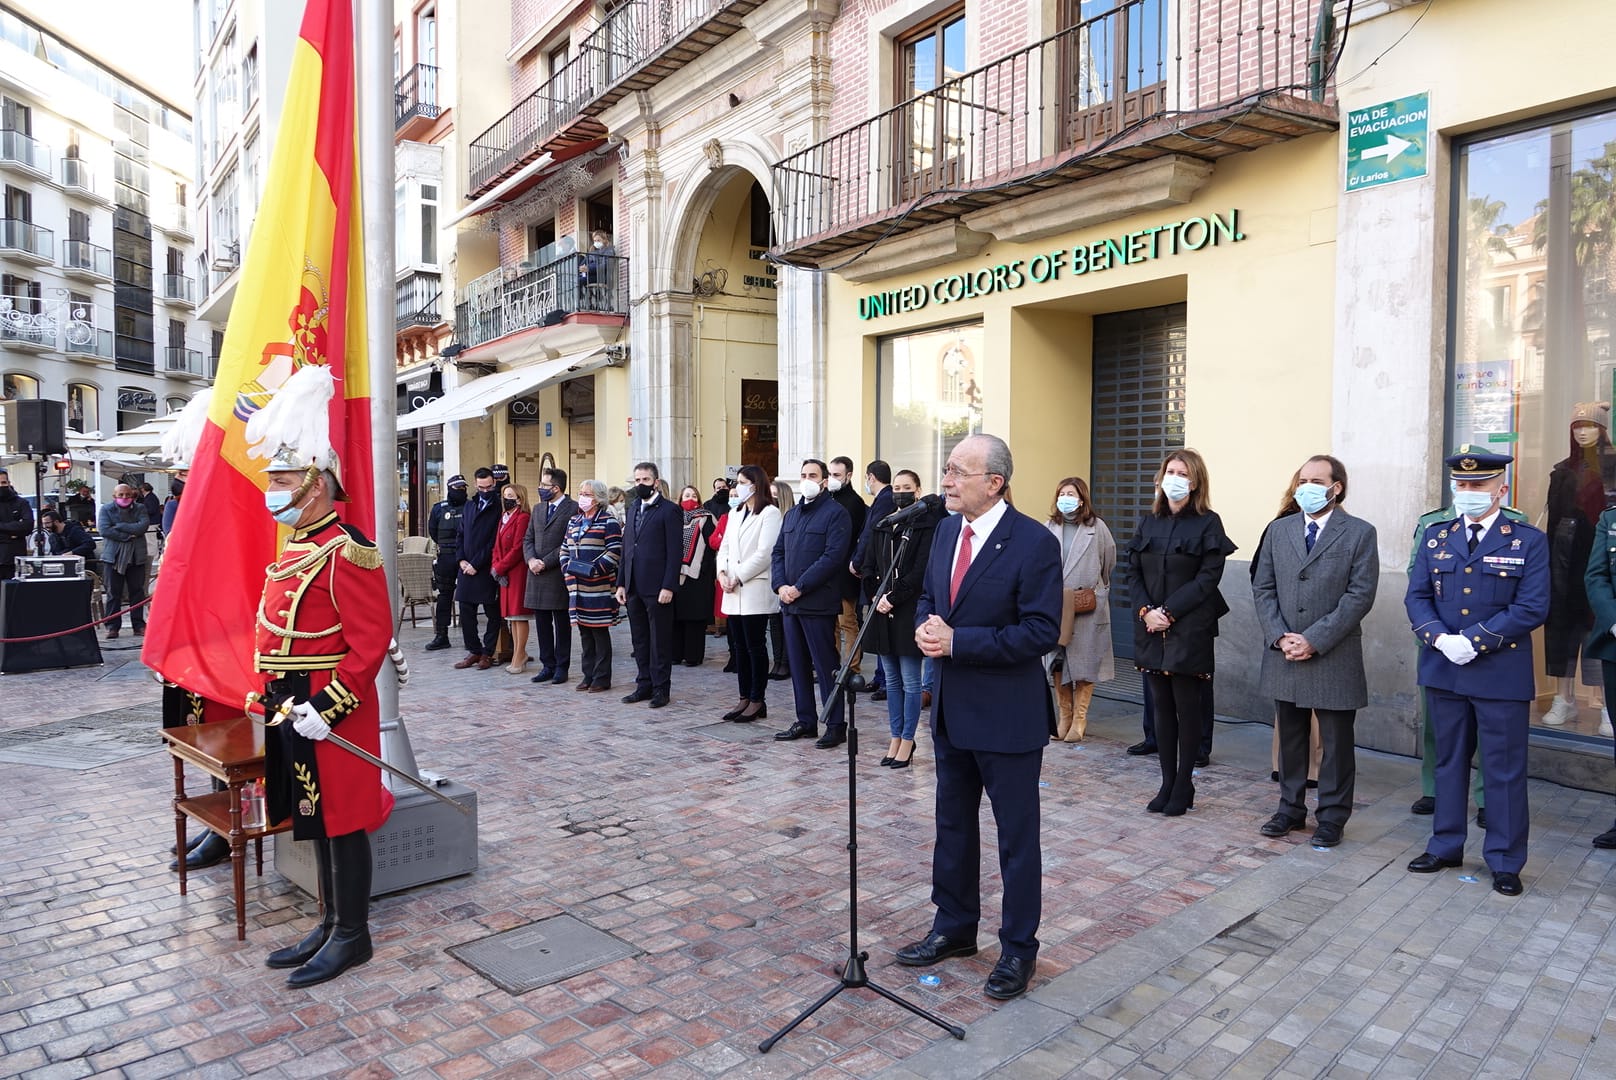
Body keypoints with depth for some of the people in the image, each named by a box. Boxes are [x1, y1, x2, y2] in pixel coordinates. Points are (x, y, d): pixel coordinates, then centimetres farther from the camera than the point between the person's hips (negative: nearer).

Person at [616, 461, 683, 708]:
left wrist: (668, 587, -17)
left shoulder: (669, 510, -7)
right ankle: (644, 685, 23)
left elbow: (674, 552, -11)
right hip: (634, 587, 7)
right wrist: (621, 583, 11)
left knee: (660, 640, 1)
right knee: (639, 640, 13)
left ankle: (661, 688, 10)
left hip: (657, 588, -7)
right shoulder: (633, 508, 16)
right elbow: (626, 548, 17)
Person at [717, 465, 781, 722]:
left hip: (755, 591, -7)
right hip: (733, 593, 7)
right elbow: (724, 547, 16)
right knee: (739, 647, 10)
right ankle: (745, 698, 18)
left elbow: (764, 553, -14)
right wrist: (722, 572, -2)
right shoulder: (735, 512, 17)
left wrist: (738, 577, -13)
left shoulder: (770, 513, -6)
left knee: (755, 646, -2)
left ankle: (757, 701, 7)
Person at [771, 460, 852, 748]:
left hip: (818, 603, -7)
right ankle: (805, 721, 20)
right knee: (798, 665, 11)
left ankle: (835, 726, 5)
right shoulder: (791, 514, 18)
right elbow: (778, 552, 15)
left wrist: (799, 587, -16)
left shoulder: (835, 513, -5)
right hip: (790, 603, 7)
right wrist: (780, 586, -2)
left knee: (825, 666, -3)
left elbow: (833, 557, -15)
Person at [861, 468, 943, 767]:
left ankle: (907, 741, 12)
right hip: (882, 610, 6)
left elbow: (921, 571, -13)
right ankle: (895, 739, 21)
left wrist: (894, 597, -15)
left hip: (909, 611, -5)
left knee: (910, 682, 1)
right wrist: (877, 596, -4)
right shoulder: (880, 524, 11)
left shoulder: (927, 526, -6)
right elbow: (869, 566, 10)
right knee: (891, 680, 12)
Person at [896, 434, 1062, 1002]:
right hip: (951, 709, 7)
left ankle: (1019, 948, 26)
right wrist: (925, 626, -9)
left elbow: (1041, 631, -20)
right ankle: (954, 927, 38)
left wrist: (957, 641, -24)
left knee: (1017, 836, 8)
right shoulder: (947, 529, 5)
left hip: (1007, 714, -7)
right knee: (953, 824, 20)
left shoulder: (1034, 542, -18)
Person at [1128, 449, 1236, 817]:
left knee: (1187, 706, 2)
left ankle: (1184, 785, 14)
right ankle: (1167, 783, 17)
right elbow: (1134, 570, 8)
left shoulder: (1208, 524, -3)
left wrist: (1169, 612, -16)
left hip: (1190, 630, -4)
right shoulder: (1149, 522, 11)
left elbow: (1208, 578, -10)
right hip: (1151, 628, 4)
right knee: (1162, 705, 8)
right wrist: (1145, 610, -8)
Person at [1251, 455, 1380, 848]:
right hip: (1284, 654, 4)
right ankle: (1291, 809, 28)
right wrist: (1280, 637, -8)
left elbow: (1360, 595, -11)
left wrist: (1314, 640, -16)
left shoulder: (1360, 533, -5)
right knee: (1290, 738, 14)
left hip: (1334, 658, -4)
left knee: (1336, 743, 7)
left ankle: (1332, 817, 20)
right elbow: (1262, 588, 6)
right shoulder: (1279, 530, 7)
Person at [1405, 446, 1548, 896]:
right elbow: (1417, 597, 3)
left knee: (1505, 770, 5)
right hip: (1444, 672, 4)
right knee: (1449, 762, 15)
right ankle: (1445, 846, 28)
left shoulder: (1529, 542, -4)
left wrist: (1473, 641, -19)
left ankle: (1505, 862, 18)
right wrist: (1440, 639, -14)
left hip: (1502, 674, -3)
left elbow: (1532, 609, -11)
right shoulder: (1436, 537, 7)